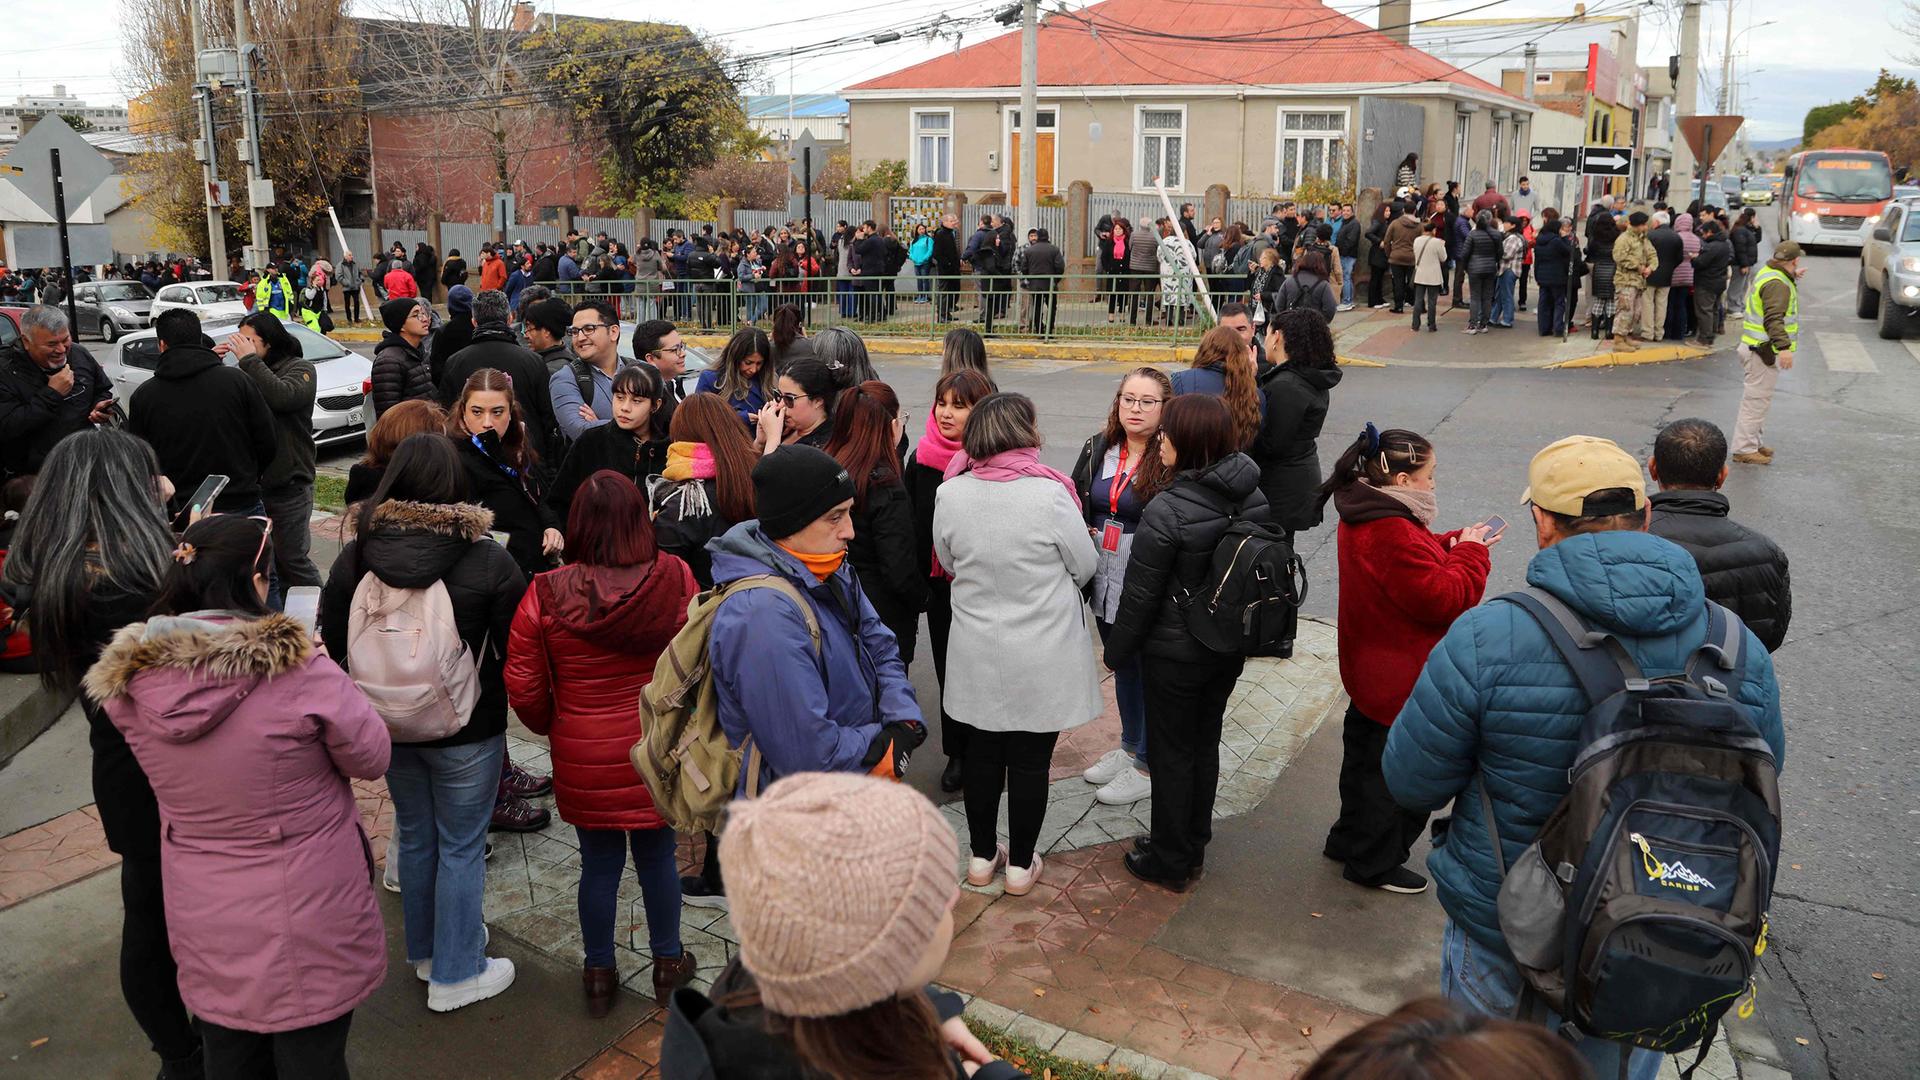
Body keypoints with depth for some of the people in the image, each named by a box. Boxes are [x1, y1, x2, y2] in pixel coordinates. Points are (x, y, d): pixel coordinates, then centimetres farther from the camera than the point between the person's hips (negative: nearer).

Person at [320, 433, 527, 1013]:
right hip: (467, 732, -4)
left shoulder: (354, 557, -7)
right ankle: (454, 975, 22)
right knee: (461, 847, 10)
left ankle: (425, 951, 40)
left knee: (415, 836, 22)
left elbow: (332, 646, 1)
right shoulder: (491, 562, -18)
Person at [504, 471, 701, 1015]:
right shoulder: (676, 578, -16)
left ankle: (599, 975, 34)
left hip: (583, 757, 0)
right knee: (657, 857, 19)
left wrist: (554, 726, 11)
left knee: (599, 864, 17)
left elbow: (524, 690, -9)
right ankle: (668, 963, 37)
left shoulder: (544, 595, -16)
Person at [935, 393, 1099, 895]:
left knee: (982, 752, 18)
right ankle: (1020, 864, 25)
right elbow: (1086, 566, -7)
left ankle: (982, 855, 33)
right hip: (1043, 656, -3)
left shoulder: (950, 494, -10)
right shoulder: (1050, 494, -20)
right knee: (1030, 760, 11)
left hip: (977, 655, 4)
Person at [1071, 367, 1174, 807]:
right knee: (1122, 664, 21)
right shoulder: (1098, 449, 5)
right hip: (1106, 580, 7)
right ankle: (1130, 746, 40)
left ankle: (1148, 766, 22)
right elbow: (1076, 507, 17)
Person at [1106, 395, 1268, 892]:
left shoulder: (1167, 511, -26)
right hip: (1230, 647, 6)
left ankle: (1169, 861, 23)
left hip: (1176, 653, -6)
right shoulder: (1254, 499, -5)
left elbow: (1140, 595, -18)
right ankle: (1193, 846, 36)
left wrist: (1116, 652, -4)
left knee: (1172, 752, 9)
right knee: (1205, 743, 20)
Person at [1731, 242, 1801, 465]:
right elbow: (1773, 319, -30)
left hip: (1757, 347, 11)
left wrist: (1793, 277, 46)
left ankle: (1752, 442, 30)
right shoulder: (1777, 284, -20)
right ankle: (1744, 449, -4)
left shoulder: (1768, 273, 12)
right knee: (1757, 399, -7)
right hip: (1765, 350, -11)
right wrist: (1784, 347, -36)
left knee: (1756, 398, 19)